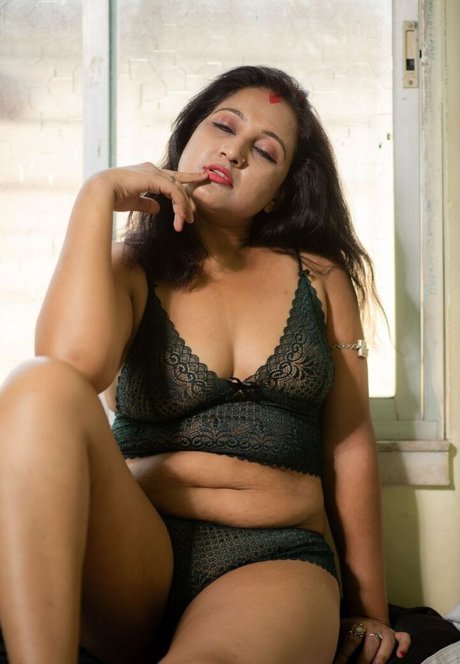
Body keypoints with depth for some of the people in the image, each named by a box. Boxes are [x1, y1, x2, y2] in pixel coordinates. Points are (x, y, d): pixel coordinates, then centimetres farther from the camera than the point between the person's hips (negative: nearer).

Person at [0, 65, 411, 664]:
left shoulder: (320, 278, 12)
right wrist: (98, 195, -6)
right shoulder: (131, 269, 9)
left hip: (277, 563, -3)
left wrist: (370, 613, 11)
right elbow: (73, 364, -15)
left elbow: (350, 446, 12)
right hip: (134, 557, 3)